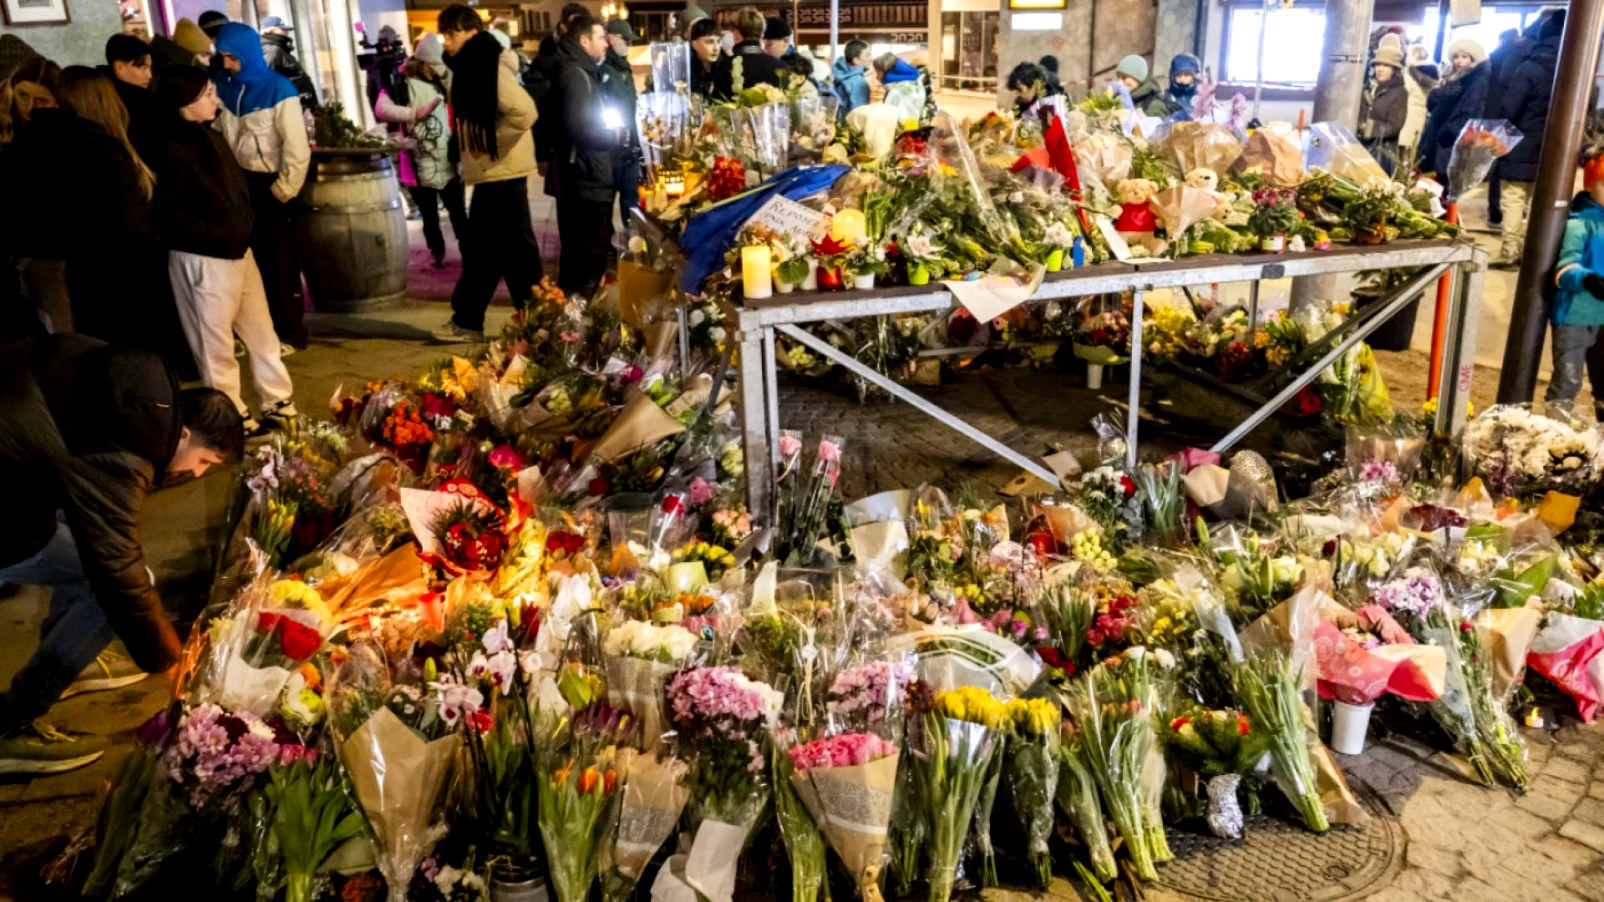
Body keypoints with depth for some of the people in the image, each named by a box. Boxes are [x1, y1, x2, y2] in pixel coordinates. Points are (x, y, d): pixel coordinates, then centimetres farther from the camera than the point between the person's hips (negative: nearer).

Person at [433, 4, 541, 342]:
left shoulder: (490, 66, -14)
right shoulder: (470, 68, 15)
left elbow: (525, 111, -26)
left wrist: (491, 146, -17)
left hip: (502, 173, -10)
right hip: (490, 173, 10)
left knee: (514, 248, -3)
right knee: (480, 249, 13)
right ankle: (466, 321, 21)